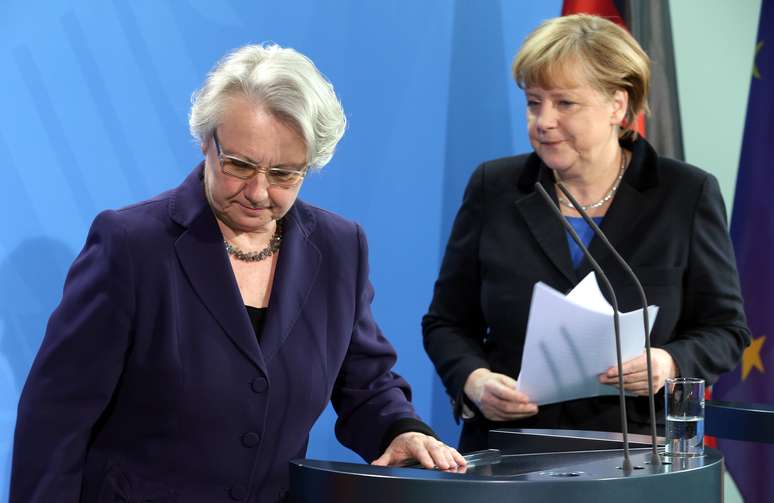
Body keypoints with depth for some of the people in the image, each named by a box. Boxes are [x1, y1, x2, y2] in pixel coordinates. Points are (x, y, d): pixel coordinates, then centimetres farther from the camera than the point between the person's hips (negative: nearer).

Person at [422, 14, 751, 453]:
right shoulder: (493, 189, 8)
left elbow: (725, 330, 8)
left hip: (635, 456, -1)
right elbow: (448, 322, 14)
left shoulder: (687, 195, 4)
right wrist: (473, 380, -6)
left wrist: (671, 364, -12)